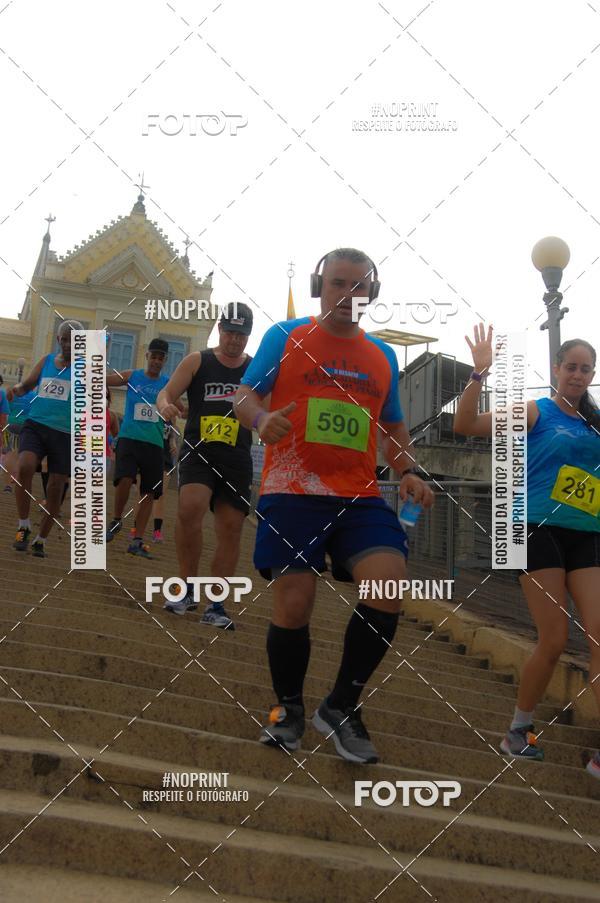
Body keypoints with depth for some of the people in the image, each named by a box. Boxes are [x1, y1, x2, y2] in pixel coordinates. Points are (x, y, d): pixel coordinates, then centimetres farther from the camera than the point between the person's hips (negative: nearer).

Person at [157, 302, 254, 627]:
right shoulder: (197, 362, 4)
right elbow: (166, 393, 1)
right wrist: (165, 405, -22)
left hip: (237, 459, 2)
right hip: (198, 451, -2)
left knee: (231, 528, 1)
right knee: (190, 508, -26)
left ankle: (215, 607, 12)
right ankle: (187, 589, -8)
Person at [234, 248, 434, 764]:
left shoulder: (383, 356, 16)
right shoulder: (284, 338, 7)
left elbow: (393, 426, 24)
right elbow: (244, 397, 4)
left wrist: (408, 473, 6)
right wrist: (260, 418, -20)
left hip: (360, 496, 3)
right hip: (292, 492, -2)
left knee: (389, 587, -18)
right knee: (293, 607, -5)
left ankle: (342, 707, 2)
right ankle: (289, 709, 24)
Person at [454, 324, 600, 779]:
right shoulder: (536, 412, -2)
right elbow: (465, 425, -12)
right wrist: (480, 373, -22)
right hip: (542, 532, -5)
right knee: (554, 641, -5)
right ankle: (518, 732, 17)